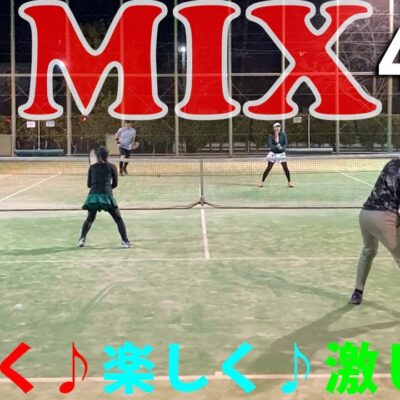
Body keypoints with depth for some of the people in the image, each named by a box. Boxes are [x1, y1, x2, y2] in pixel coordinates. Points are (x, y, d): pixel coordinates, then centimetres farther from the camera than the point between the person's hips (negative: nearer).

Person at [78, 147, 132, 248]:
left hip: (93, 195, 2)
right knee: (118, 219, 5)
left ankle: (82, 239, 8)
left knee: (89, 219, 18)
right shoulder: (112, 167, 9)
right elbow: (115, 184, 13)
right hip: (106, 195, -2)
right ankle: (125, 241, -3)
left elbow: (89, 184, 18)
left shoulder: (92, 167, 14)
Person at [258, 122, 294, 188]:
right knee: (268, 168, -2)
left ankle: (289, 182, 8)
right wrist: (276, 146, -33)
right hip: (273, 153, -1)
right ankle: (262, 182, 6)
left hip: (281, 153, 1)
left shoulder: (283, 135, -5)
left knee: (285, 168, -4)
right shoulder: (271, 136, -8)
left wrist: (282, 147, -31)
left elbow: (285, 144, -10)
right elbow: (269, 145, -17)